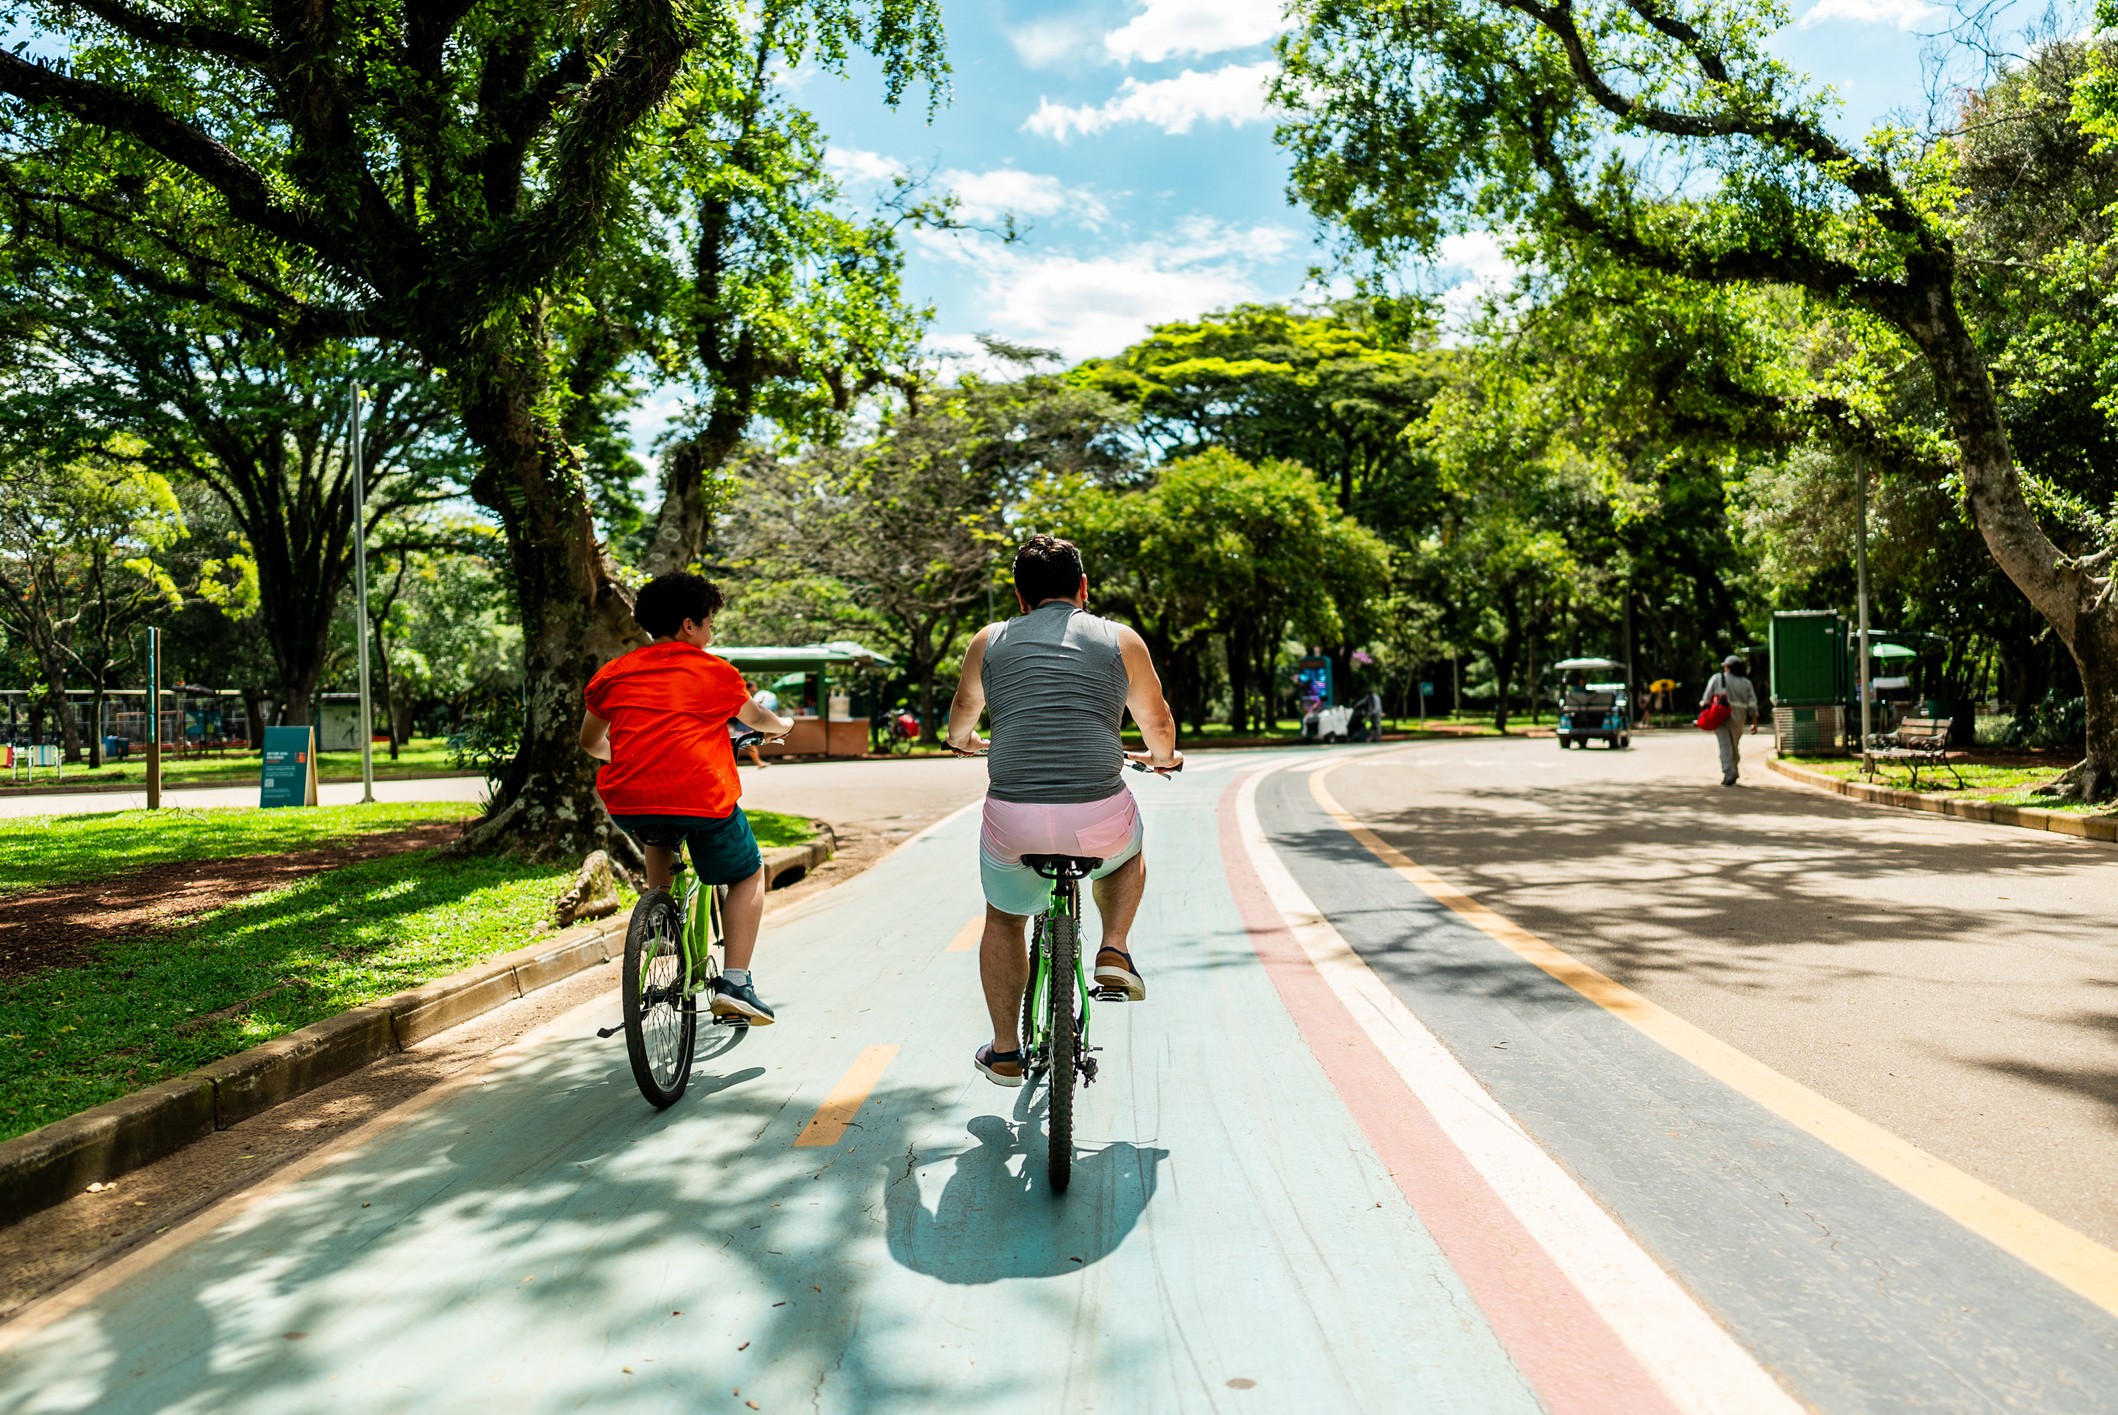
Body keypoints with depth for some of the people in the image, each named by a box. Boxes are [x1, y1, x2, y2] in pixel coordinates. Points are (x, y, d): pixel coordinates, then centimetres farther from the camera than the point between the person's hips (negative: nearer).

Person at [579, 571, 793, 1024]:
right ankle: (734, 984, 6)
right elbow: (757, 718, 27)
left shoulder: (615, 673, 15)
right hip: (701, 799, -4)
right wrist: (781, 725, 50)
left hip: (627, 802, 4)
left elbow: (590, 742, 28)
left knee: (659, 837, 39)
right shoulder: (715, 672, 8)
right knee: (749, 875, 19)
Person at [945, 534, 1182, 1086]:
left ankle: (1005, 1053, 32)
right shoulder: (1122, 641, 9)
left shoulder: (989, 642, 12)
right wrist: (1161, 757, 46)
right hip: (1099, 819, 0)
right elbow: (1158, 724, 23)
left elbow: (959, 725, 29)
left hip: (1013, 822, 1)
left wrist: (966, 741, 52)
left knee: (1004, 920, 28)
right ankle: (1114, 953, 18)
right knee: (1128, 854, 36)